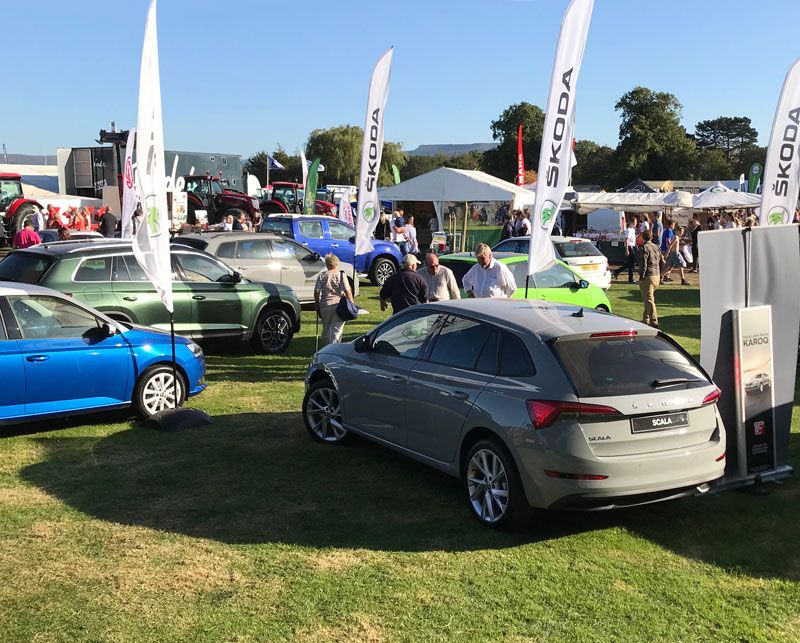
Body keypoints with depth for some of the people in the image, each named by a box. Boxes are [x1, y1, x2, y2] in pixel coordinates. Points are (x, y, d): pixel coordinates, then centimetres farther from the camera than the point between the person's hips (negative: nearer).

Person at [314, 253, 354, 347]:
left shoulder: (321, 275, 2)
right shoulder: (341, 275, -4)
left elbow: (316, 292, 0)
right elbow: (347, 291, -9)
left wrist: (316, 304, 11)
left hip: (325, 305, 2)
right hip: (339, 305, -2)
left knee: (326, 329, 17)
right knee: (336, 330, -1)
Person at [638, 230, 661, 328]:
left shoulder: (645, 248, -12)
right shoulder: (657, 248, 13)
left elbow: (643, 264, -17)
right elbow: (661, 262, 18)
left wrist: (641, 277, -12)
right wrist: (659, 276, 23)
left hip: (648, 277, -8)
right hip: (656, 276, 8)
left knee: (649, 300, -7)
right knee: (649, 298, 19)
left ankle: (654, 322, -12)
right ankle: (645, 319, 27)